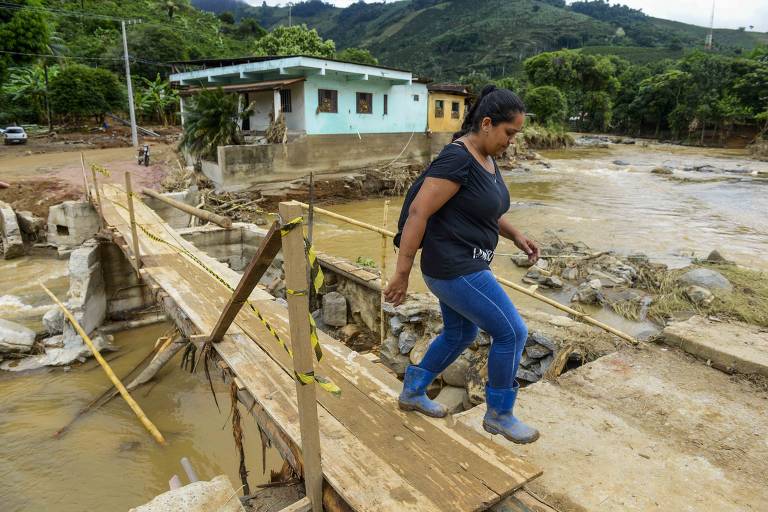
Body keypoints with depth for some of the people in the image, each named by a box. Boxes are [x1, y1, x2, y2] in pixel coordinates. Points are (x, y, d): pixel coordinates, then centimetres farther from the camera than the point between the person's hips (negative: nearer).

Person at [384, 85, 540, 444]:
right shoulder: (457, 159, -22)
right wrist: (401, 274, -21)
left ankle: (411, 392, 39)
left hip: (461, 263, 11)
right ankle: (499, 414, 20)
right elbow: (418, 212, -24)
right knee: (512, 333, -1)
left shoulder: (485, 158, 9)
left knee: (460, 335, 24)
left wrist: (516, 236, 10)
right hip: (454, 269, -11)